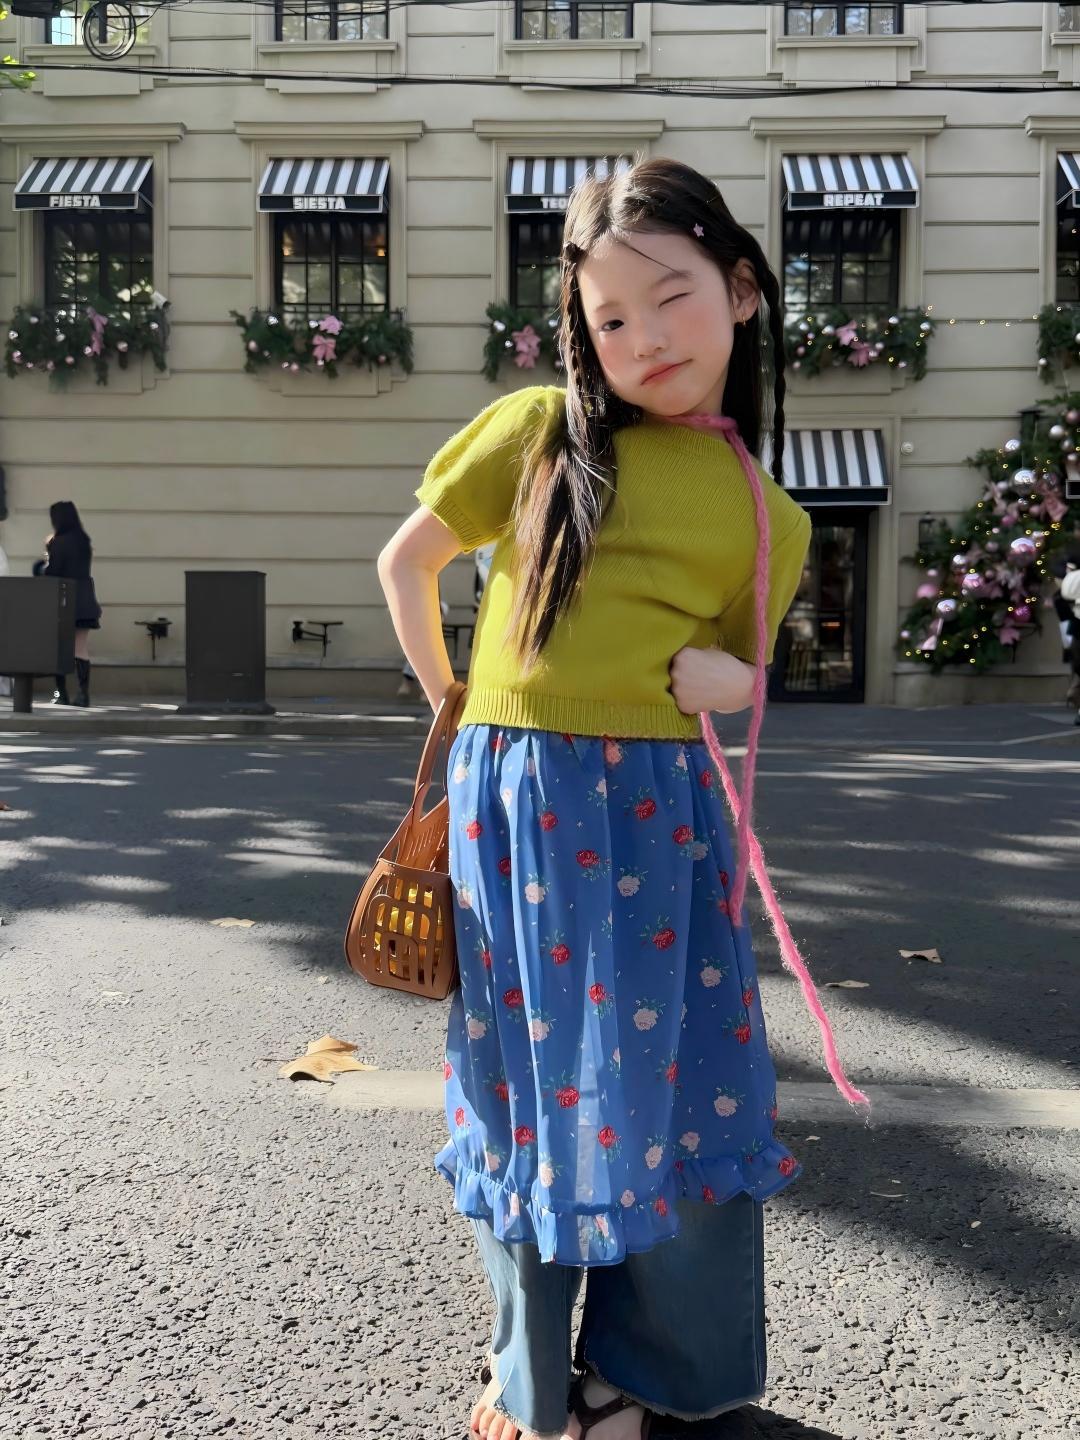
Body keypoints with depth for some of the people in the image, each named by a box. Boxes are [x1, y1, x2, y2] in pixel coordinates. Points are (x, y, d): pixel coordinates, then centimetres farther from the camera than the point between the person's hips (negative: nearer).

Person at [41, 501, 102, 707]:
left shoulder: (59, 542, -11)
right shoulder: (84, 541, 9)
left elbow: (51, 572, -13)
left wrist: (47, 557, 7)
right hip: (84, 598, 5)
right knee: (82, 649, 3)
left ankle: (61, 693, 2)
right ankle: (83, 693, -2)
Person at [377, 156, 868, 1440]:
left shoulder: (770, 520, 4)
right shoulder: (538, 430, -1)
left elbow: (737, 684, 13)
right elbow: (405, 561, 8)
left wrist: (712, 679, -9)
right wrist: (452, 704, 8)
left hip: (657, 810, 1)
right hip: (509, 801, -1)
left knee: (667, 1085, 8)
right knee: (527, 1086, 11)